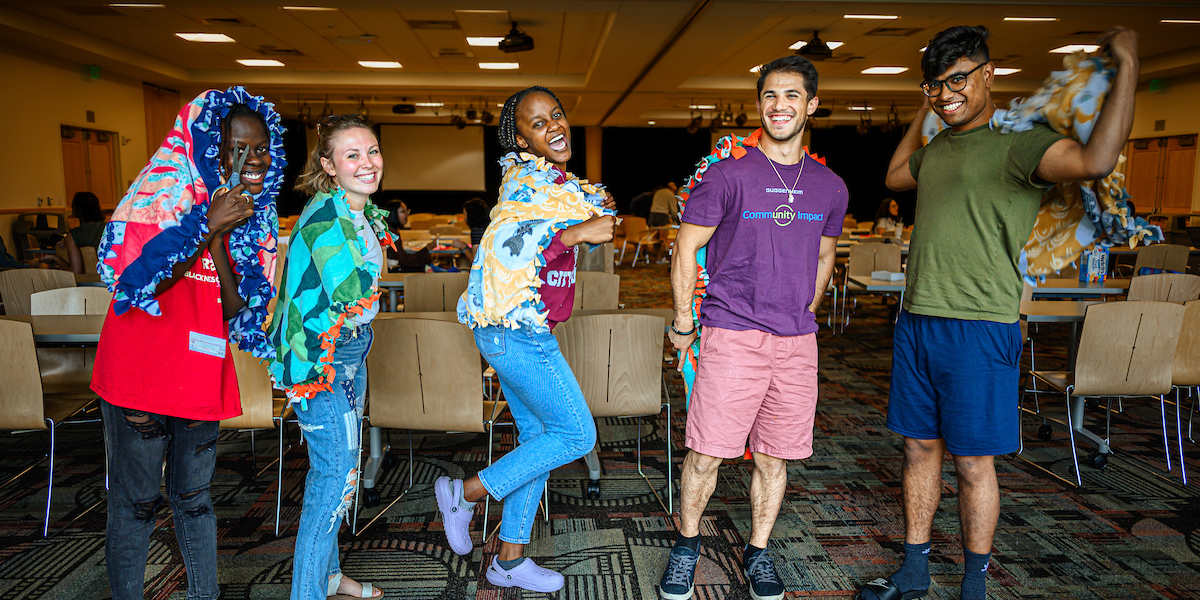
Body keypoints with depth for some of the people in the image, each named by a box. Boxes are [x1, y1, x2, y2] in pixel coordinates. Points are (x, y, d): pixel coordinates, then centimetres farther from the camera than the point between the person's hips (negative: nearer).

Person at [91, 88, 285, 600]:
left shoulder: (256, 220, 5)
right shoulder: (163, 194, -8)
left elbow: (234, 311, -2)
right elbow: (136, 283, -16)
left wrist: (219, 241, -17)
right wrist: (210, 226, -21)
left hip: (201, 375, 5)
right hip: (139, 372, -4)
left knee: (194, 498, 17)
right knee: (135, 504, 6)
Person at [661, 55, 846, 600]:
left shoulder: (830, 187, 9)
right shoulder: (728, 176, -4)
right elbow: (685, 248, 0)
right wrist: (683, 321, 2)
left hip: (797, 342, 4)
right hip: (732, 335, -3)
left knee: (773, 456, 11)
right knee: (707, 452, -1)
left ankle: (758, 553, 29)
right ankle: (687, 542, 23)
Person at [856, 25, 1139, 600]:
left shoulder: (1018, 143, -8)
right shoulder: (939, 146, 15)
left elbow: (1094, 160, -29)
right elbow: (894, 178, 36)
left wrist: (1127, 65, -20)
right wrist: (922, 115, 31)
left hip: (979, 331, -7)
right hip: (916, 322, 7)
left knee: (973, 463, 4)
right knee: (920, 449, 14)